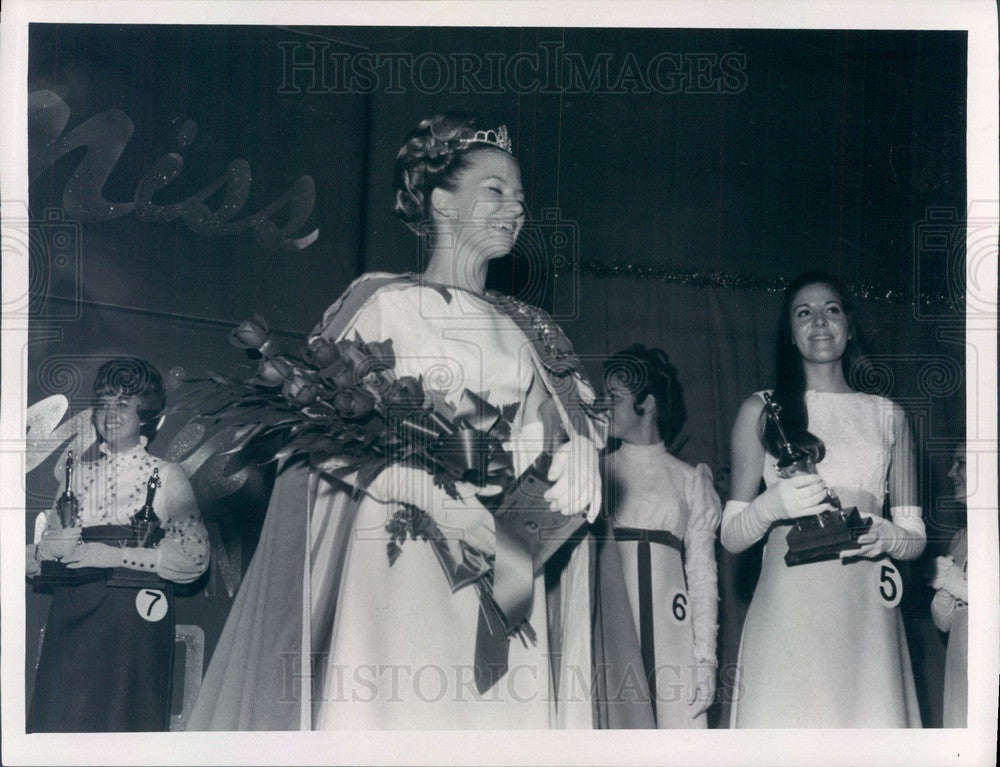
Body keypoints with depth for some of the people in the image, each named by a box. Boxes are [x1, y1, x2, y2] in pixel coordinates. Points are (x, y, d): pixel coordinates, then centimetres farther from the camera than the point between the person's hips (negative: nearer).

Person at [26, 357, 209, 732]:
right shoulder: (76, 472, 13)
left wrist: (116, 554, -15)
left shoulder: (167, 476, 3)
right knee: (60, 721, -2)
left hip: (137, 617, -3)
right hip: (72, 617, 3)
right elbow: (34, 559, 14)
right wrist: (46, 549, -10)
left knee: (127, 719, -3)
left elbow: (195, 556, -9)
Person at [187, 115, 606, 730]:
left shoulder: (530, 331, 18)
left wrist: (538, 517, -8)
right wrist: (434, 496, -18)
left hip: (504, 572, 4)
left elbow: (568, 445, 13)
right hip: (403, 559, -4)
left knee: (502, 721, -3)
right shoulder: (386, 302, 4)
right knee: (399, 711, -10)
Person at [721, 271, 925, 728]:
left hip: (866, 615, 2)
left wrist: (887, 538, -6)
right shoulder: (761, 411, 13)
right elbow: (730, 536, 10)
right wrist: (770, 506, -10)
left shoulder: (888, 417, 17)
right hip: (786, 610, -1)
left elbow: (916, 537, 17)